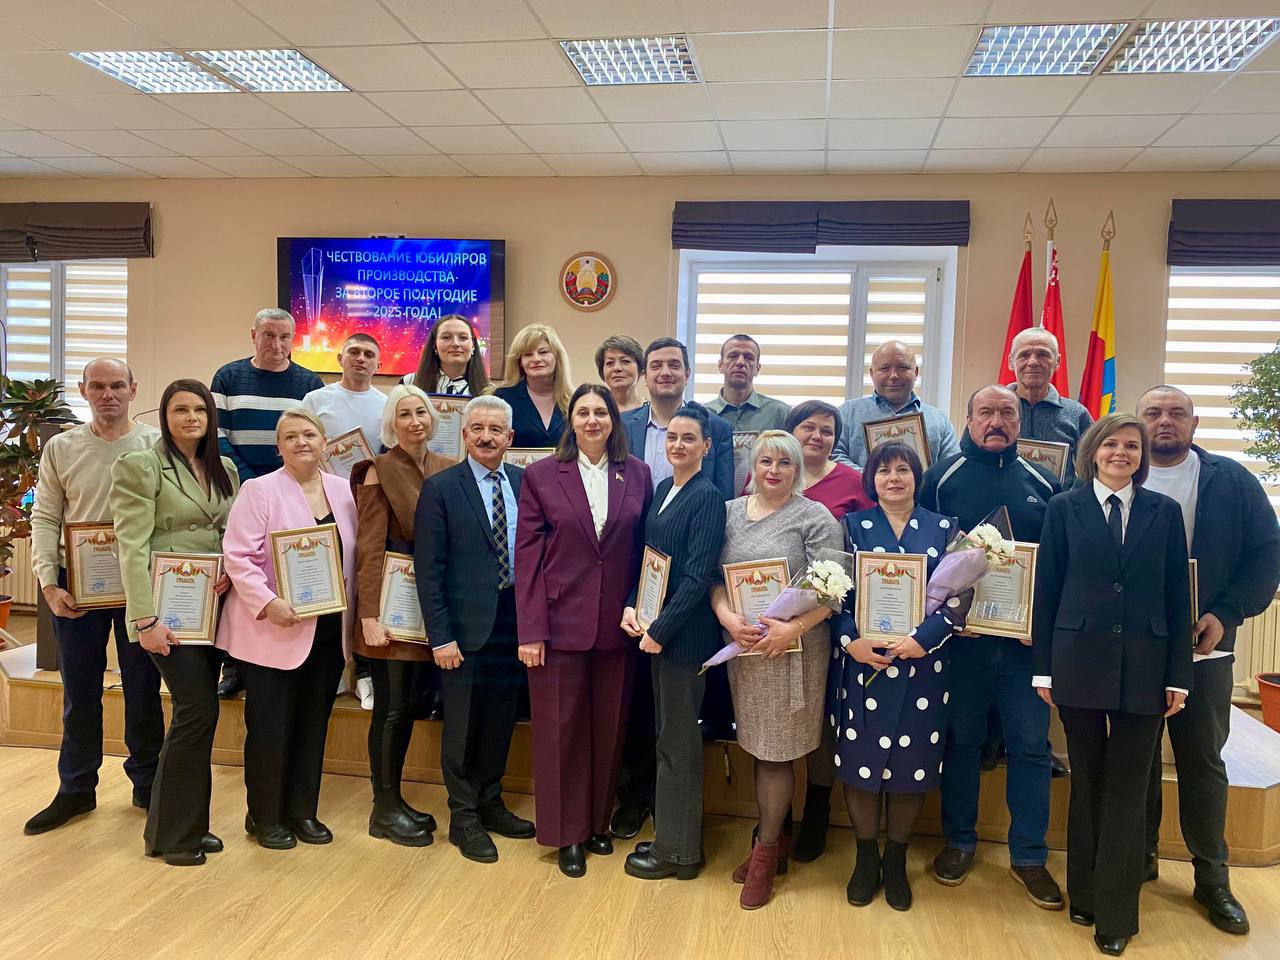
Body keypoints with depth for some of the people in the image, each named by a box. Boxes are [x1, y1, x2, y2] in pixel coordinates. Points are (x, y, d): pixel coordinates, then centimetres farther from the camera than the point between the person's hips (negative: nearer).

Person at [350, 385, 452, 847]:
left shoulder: (446, 469, 7)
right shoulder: (380, 470, -8)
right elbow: (369, 547, -11)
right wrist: (370, 615, -15)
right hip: (391, 599, -5)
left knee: (408, 704, 13)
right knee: (391, 706, 1)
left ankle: (394, 799, 26)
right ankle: (384, 809, 15)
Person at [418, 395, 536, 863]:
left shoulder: (525, 483, 4)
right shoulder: (440, 487, -6)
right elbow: (429, 569, -8)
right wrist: (440, 636, -11)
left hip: (516, 618, 4)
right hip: (467, 623, -3)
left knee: (501, 720, 15)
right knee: (463, 726, 8)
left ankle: (491, 803, 34)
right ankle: (464, 818, 25)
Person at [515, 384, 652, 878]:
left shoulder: (637, 474, 3)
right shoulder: (541, 475, -2)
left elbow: (643, 549, 7)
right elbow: (527, 556, -5)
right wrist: (530, 630, -9)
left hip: (617, 624, 2)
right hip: (560, 622, -2)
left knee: (608, 726, 13)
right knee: (561, 728, 7)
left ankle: (598, 822, 32)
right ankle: (567, 833, 23)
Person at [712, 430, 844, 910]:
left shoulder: (815, 518, -5)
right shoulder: (730, 512, 8)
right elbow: (714, 576, 8)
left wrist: (792, 628, -20)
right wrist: (726, 615, -9)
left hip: (794, 648, -4)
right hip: (743, 646, 4)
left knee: (776, 752, 2)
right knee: (758, 746, 12)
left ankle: (766, 852, 17)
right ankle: (770, 840, 28)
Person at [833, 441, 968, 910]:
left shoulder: (944, 529, 6)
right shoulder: (853, 526, 5)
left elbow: (958, 597, -1)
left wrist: (922, 639, -14)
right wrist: (851, 640, -14)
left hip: (922, 665, 1)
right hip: (862, 661, 0)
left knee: (912, 763, 7)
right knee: (860, 759, 5)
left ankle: (896, 861, 27)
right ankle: (866, 857, 25)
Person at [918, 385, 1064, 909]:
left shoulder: (1044, 483, 7)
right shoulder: (941, 478, 0)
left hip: (1027, 637, 2)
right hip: (961, 635, -1)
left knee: (1031, 745, 6)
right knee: (961, 739, 10)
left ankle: (1029, 855, 22)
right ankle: (959, 841, 27)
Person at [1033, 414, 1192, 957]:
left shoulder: (1164, 512, 5)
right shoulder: (1065, 509, 2)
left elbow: (1178, 597, 4)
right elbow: (1046, 590, 1)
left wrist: (1179, 674, 0)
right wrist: (1044, 668, -1)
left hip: (1143, 668, 0)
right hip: (1080, 663, 0)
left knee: (1127, 789, 5)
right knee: (1087, 783, 12)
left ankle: (1116, 915, 17)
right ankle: (1084, 896, 27)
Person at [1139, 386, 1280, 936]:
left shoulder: (1231, 481, 3)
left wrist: (1227, 614, -10)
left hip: (1203, 647, 0)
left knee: (1203, 760, 8)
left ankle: (1212, 879, 21)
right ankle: (1139, 858, 26)